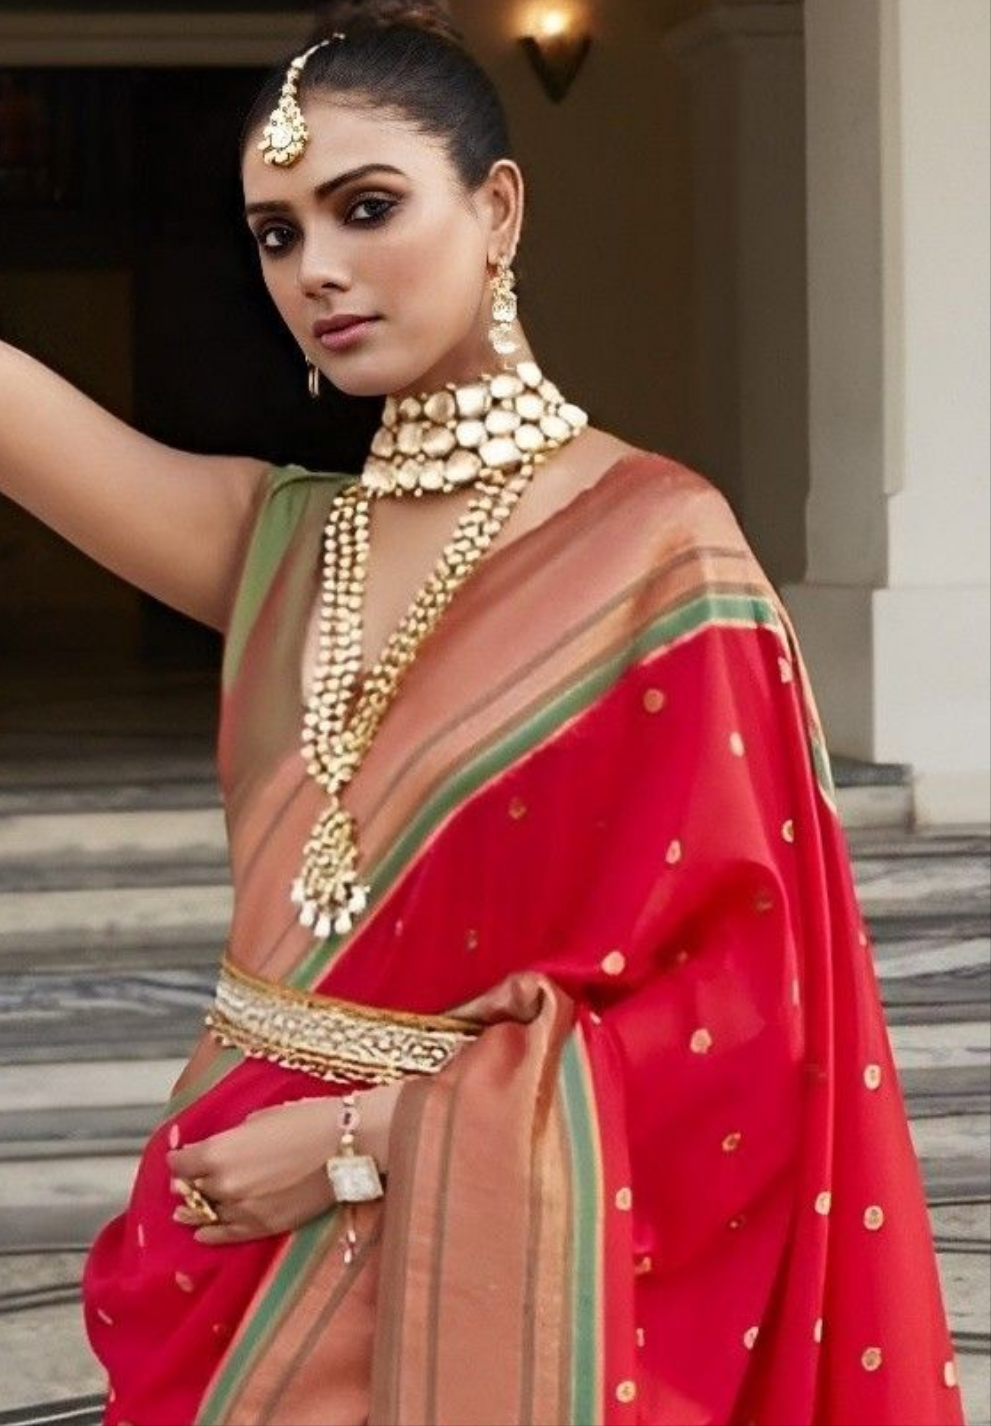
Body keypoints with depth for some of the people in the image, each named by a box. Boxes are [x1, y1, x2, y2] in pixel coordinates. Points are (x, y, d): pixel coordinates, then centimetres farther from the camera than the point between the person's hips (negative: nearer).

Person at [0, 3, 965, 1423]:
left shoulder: (649, 544, -11)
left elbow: (719, 994, -14)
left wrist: (359, 1142, -17)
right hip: (250, 1222, 5)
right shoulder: (277, 539, 5)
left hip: (470, 1228, -5)